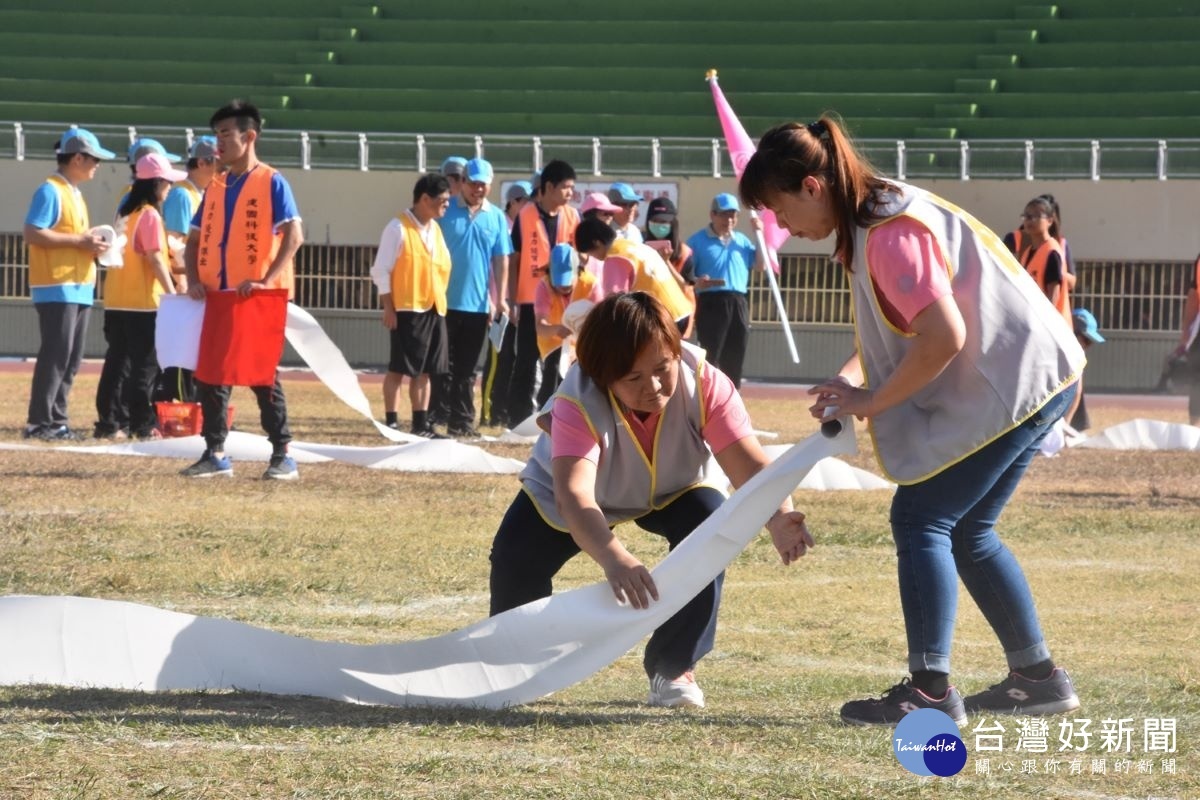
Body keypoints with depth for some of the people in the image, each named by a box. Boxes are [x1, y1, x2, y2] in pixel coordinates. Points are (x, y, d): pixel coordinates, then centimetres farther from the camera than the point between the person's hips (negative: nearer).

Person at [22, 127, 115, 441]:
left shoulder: (75, 194, 19)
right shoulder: (50, 191, -10)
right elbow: (33, 234, -18)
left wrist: (91, 242, 6)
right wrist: (79, 241, -17)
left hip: (79, 288, 9)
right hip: (56, 288, -9)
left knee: (71, 358, 8)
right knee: (55, 355, -10)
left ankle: (56, 419, 12)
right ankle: (39, 422, -8)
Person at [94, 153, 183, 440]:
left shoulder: (125, 213, 14)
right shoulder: (150, 215, -10)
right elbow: (154, 258, -15)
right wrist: (172, 293, -12)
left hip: (116, 300, 8)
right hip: (143, 300, -8)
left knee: (117, 361, 8)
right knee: (145, 363, -2)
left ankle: (108, 422, 6)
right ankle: (142, 424, -2)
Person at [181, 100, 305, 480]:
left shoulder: (271, 182, -5)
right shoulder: (215, 188, 14)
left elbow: (294, 236, -13)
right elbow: (195, 239, 16)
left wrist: (267, 280, -22)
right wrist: (194, 281, -2)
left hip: (259, 299, -6)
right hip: (217, 297, 6)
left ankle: (283, 456, 4)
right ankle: (215, 453, 11)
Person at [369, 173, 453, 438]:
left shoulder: (435, 229, 13)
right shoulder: (399, 228, -9)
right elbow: (381, 270, -10)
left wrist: (439, 301, 11)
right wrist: (389, 308, -13)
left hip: (434, 309, 7)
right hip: (407, 309, -7)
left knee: (425, 370, 8)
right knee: (398, 368, -2)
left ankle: (421, 423, 12)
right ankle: (391, 423, 3)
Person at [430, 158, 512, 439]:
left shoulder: (496, 217, 6)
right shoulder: (445, 211, -3)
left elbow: (501, 260, 8)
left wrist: (500, 299, 2)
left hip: (477, 304, 3)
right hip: (446, 301, -3)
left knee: (466, 369, 8)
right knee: (443, 366, -1)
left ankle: (462, 421, 12)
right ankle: (436, 417, 2)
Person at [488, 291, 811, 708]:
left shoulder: (704, 384, -33)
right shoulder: (578, 404, -40)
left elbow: (749, 464, -40)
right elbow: (573, 498, -54)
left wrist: (778, 518, -63)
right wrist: (614, 558, -73)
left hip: (667, 494, 2)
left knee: (709, 519, -28)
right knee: (515, 558, -22)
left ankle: (673, 668, -10)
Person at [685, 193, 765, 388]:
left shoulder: (742, 240, 18)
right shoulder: (697, 240, 1)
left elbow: (760, 265, 14)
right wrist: (696, 283, -24)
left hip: (739, 304, 5)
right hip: (711, 302, -5)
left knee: (735, 359, 7)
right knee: (710, 358, -10)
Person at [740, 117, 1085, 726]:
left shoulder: (890, 235, -21)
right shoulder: (879, 215, 11)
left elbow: (944, 337, -27)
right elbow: (890, 334, 18)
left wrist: (870, 403, -16)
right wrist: (850, 381, -1)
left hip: (1015, 381, -10)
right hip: (1031, 379, 10)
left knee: (920, 518, -11)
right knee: (964, 531, 16)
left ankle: (930, 690, -14)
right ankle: (1038, 677, 22)